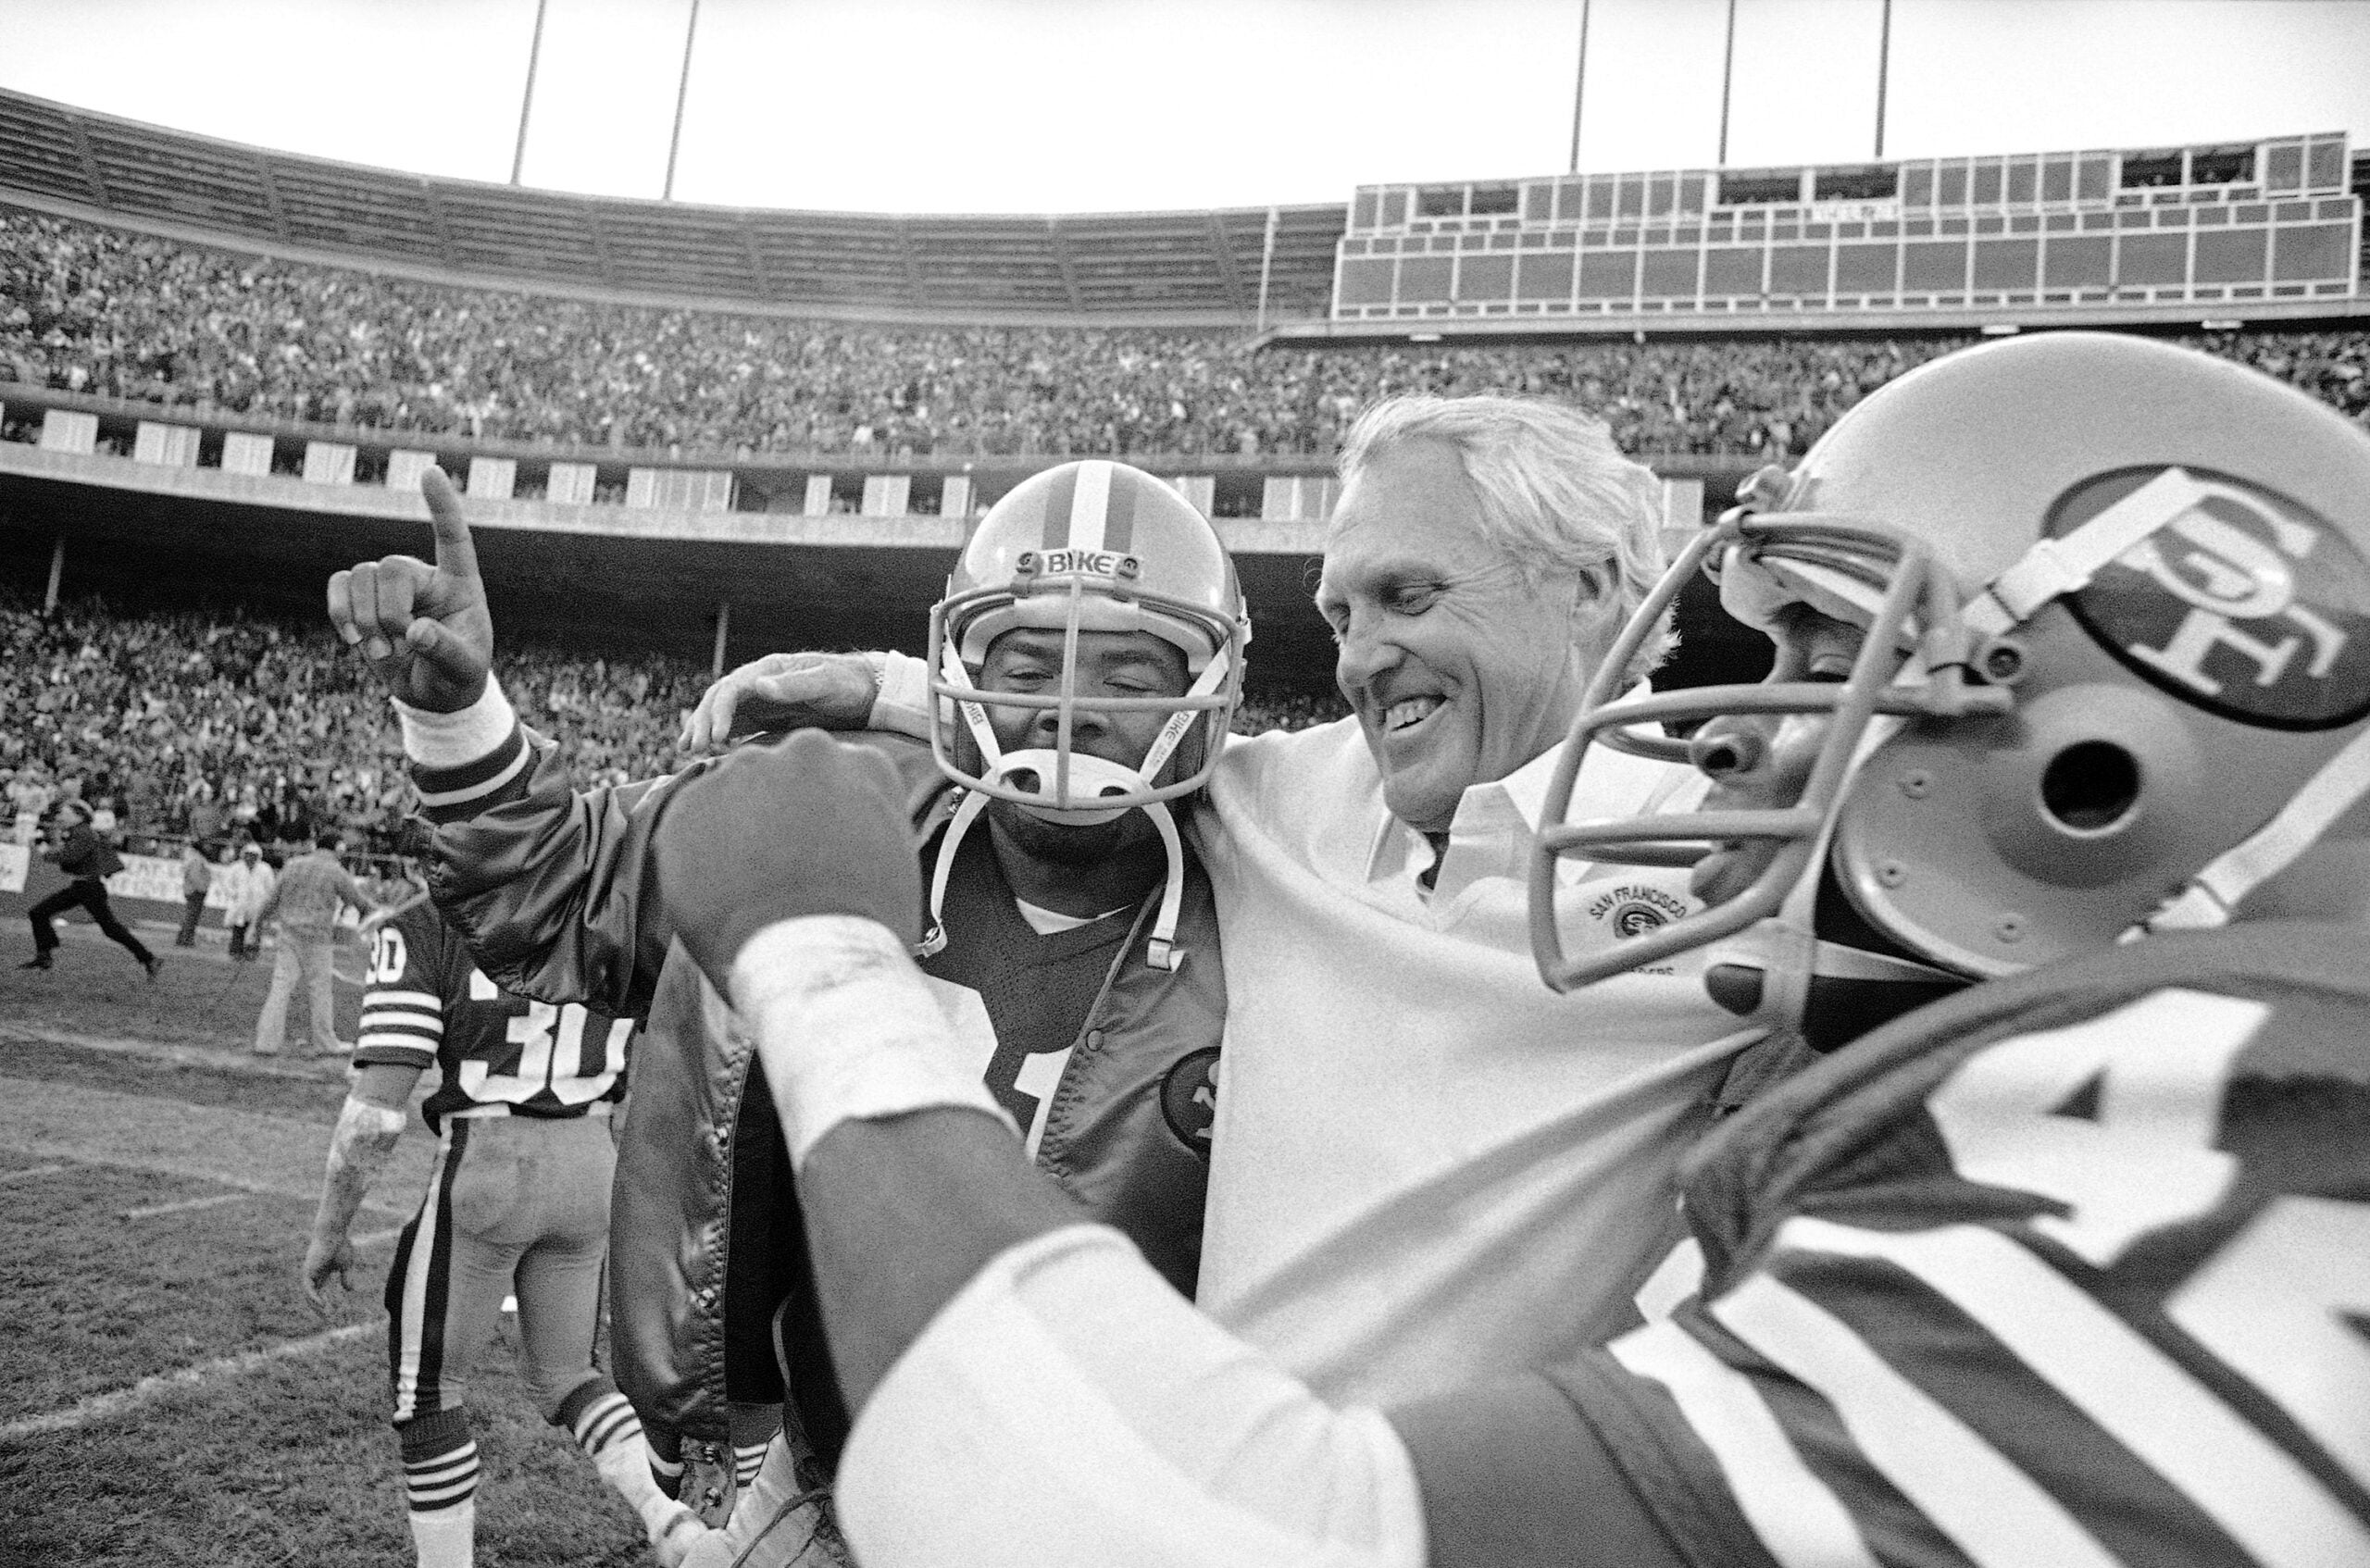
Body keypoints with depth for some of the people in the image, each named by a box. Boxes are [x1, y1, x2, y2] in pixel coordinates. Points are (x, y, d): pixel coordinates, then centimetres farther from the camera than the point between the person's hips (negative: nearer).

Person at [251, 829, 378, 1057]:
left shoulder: (294, 865, 8)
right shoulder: (336, 872, -4)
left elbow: (272, 898, 11)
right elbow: (360, 901, 4)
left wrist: (257, 923, 21)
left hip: (288, 933, 4)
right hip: (316, 938, -4)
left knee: (281, 986, 3)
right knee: (319, 988, 4)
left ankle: (266, 1042, -1)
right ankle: (325, 1043, 13)